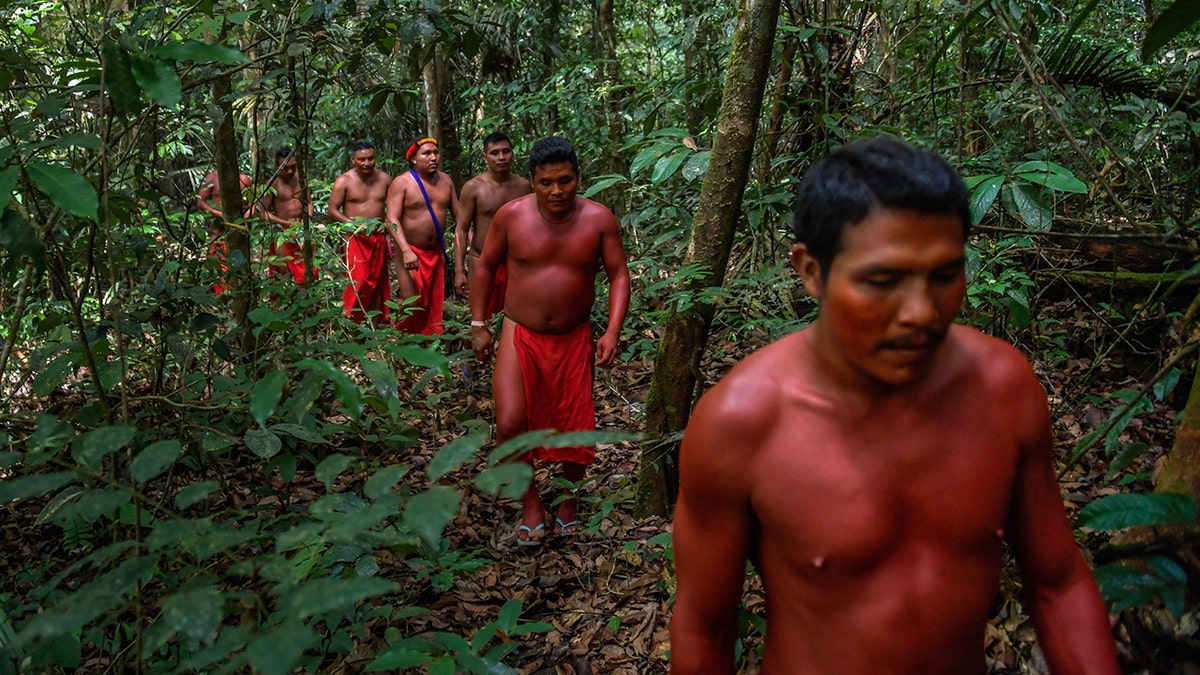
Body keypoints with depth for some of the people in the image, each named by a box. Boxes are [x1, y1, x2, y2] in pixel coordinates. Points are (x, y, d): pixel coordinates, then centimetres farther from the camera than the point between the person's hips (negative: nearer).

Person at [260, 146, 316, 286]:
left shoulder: (301, 179, 5)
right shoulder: (273, 184, -8)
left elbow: (309, 202, 15)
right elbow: (265, 213, -8)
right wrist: (287, 223, -16)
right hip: (283, 232, -5)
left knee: (307, 273, 7)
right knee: (285, 274, -2)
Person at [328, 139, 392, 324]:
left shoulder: (384, 179, 6)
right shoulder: (344, 181, -5)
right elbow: (332, 211, -4)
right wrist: (353, 224, -18)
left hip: (378, 238, 4)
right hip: (355, 238, -4)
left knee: (377, 280, 10)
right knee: (357, 280, -12)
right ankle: (350, 320, -4)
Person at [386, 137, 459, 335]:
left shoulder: (446, 181, 5)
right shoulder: (401, 183, -11)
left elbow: (458, 213, 9)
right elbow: (392, 219, -18)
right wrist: (406, 250, -30)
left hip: (437, 251, 5)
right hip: (411, 251, -5)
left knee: (435, 302, 10)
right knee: (412, 303, -9)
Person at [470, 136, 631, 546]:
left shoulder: (599, 219, -8)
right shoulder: (511, 215, -8)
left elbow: (619, 275, -3)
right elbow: (485, 266, 5)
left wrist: (612, 332, -14)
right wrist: (478, 325, 2)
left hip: (574, 339, 1)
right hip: (519, 335, 0)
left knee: (575, 428, 8)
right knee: (510, 424, -12)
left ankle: (569, 498, 35)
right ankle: (530, 501, 13)